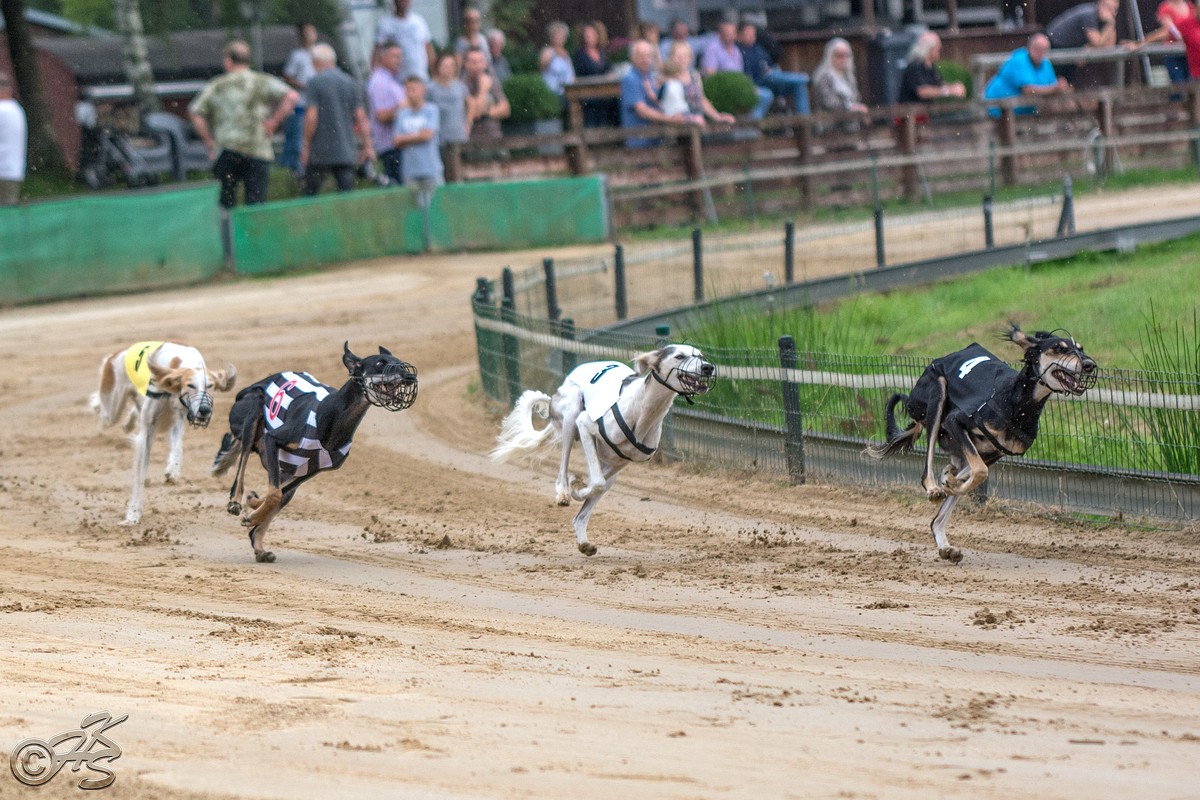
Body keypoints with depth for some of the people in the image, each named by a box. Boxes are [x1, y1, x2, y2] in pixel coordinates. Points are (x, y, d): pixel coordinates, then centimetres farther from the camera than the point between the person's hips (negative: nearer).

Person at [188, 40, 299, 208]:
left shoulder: (216, 86, 8)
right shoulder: (263, 82, 5)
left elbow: (195, 112, 3)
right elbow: (291, 97, -9)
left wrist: (209, 141, 9)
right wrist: (273, 122, -3)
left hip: (225, 150, 1)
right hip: (258, 150, 0)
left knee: (225, 203, 5)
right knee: (255, 203, -2)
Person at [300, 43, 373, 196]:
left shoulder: (315, 82, -6)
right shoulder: (349, 82, 8)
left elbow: (311, 117, -12)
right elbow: (361, 118, 7)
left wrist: (306, 147, -5)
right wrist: (368, 147, 11)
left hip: (320, 151, -4)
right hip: (346, 151, 4)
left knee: (309, 193, 8)